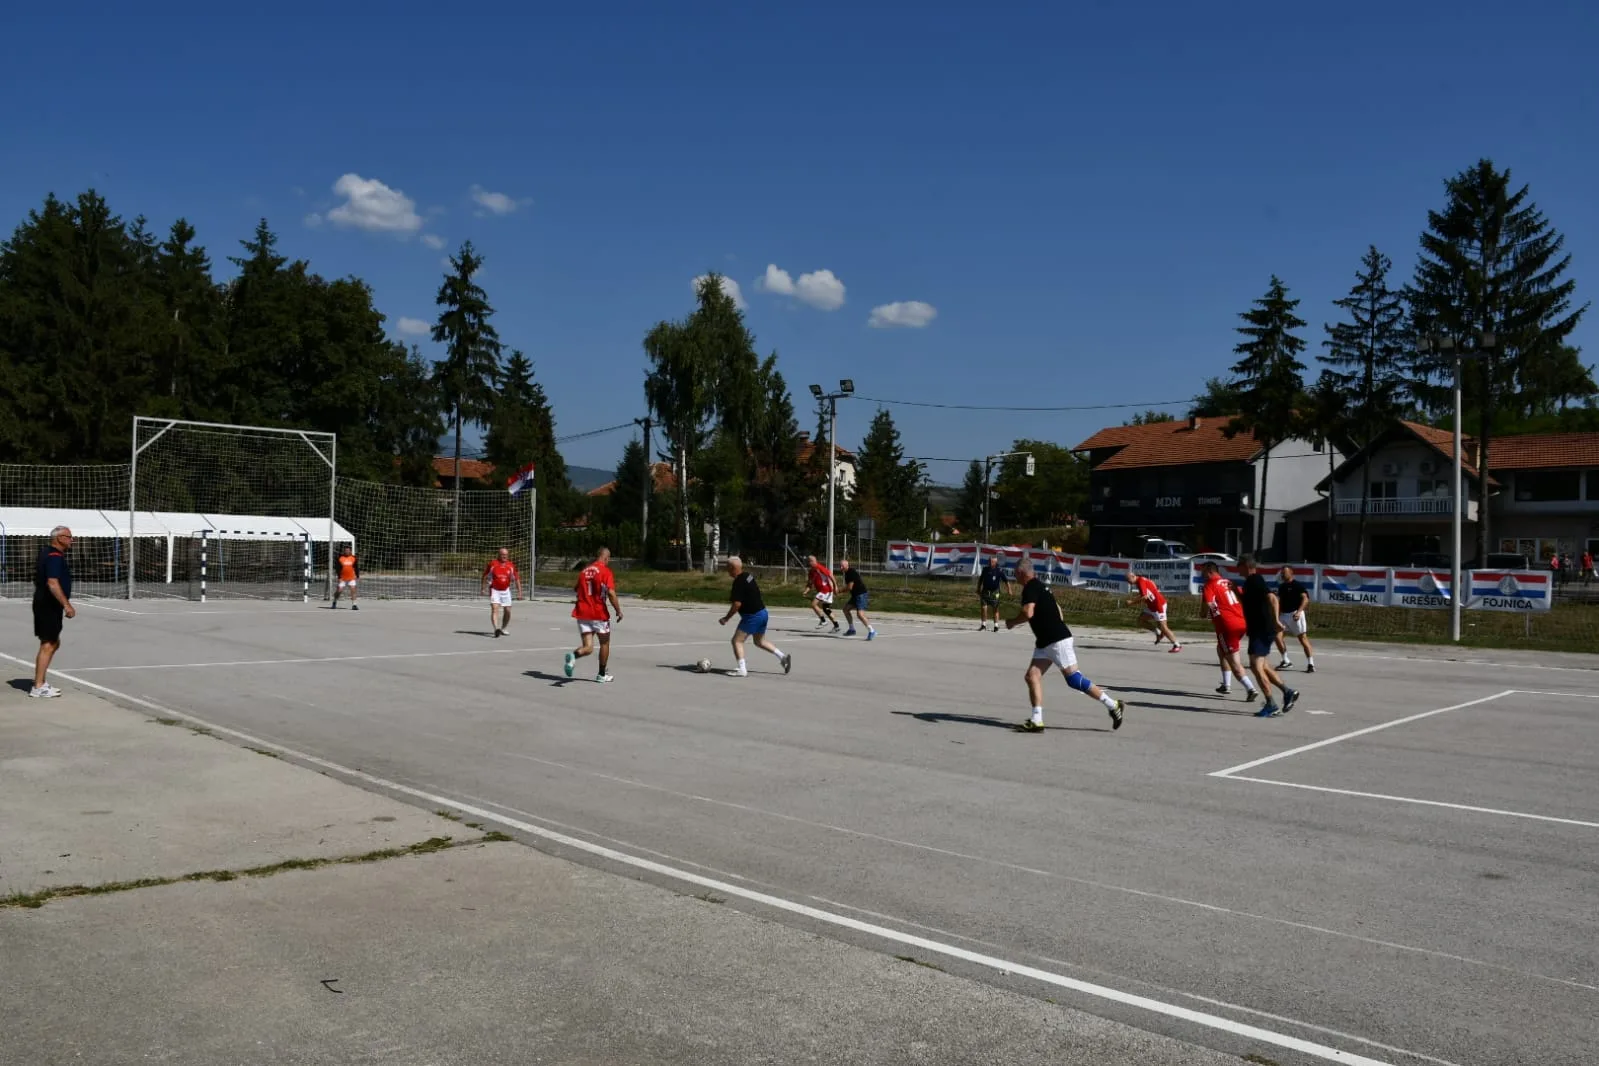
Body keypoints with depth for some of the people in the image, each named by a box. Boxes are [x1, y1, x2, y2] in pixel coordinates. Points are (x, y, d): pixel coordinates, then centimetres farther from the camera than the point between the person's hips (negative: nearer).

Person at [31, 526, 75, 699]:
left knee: (54, 643, 18)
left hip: (47, 606, 11)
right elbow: (52, 583, -26)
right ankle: (38, 687, -4)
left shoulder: (48, 553, 16)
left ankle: (41, 682, 24)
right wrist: (66, 605, -27)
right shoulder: (55, 557, -17)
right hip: (49, 606, -11)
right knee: (48, 645, -7)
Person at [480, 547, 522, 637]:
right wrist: (482, 588, 5)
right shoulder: (492, 563, -5)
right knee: (495, 609, -19)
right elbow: (485, 576, 5)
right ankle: (496, 629, -32)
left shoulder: (511, 565, 1)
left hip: (505, 591, 3)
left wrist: (519, 592, 2)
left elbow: (516, 579, 6)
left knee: (507, 611, 7)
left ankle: (503, 628, 29)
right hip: (494, 590, -3)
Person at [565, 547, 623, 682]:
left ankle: (574, 656, -29)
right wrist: (618, 611, -9)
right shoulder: (606, 571, -8)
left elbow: (577, 590, 21)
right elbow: (611, 593, -18)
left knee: (588, 648, 3)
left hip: (582, 613, 4)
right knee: (605, 643, 17)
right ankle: (602, 674, 23)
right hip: (599, 613, -4)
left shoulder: (584, 570, 11)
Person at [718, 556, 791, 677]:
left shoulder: (738, 582, -20)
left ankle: (742, 670, -10)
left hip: (752, 616, -9)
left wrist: (726, 618, -15)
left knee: (737, 641, -3)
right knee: (760, 641, 23)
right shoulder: (748, 575, 7)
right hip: (762, 613, 9)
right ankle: (783, 657, 16)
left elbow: (737, 604, -24)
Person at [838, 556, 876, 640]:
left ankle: (871, 631, -22)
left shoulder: (851, 572, -16)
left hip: (861, 594, -10)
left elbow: (850, 587, -17)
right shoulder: (847, 573, 14)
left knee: (860, 613, -21)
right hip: (855, 595, 10)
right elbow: (848, 586, 20)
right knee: (846, 609, 15)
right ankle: (852, 629, 22)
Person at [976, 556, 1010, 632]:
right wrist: (978, 590, 16)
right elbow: (980, 580, 15)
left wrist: (1008, 590, -15)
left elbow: (1006, 581, -6)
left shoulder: (999, 571, -6)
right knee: (983, 608, -6)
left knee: (995, 609, 3)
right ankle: (983, 624, 8)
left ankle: (996, 626, 13)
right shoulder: (985, 569, 4)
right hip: (985, 592, 2)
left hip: (994, 593, -2)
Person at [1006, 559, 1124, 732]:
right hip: (1044, 642, 10)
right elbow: (1057, 609, 23)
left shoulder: (1030, 587, -12)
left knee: (1074, 679, -8)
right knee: (1032, 676, 0)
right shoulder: (1039, 585, 18)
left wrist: (1012, 622, -7)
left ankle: (1113, 706, 1)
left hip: (1057, 640, -10)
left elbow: (1028, 613, -24)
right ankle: (1037, 721, -5)